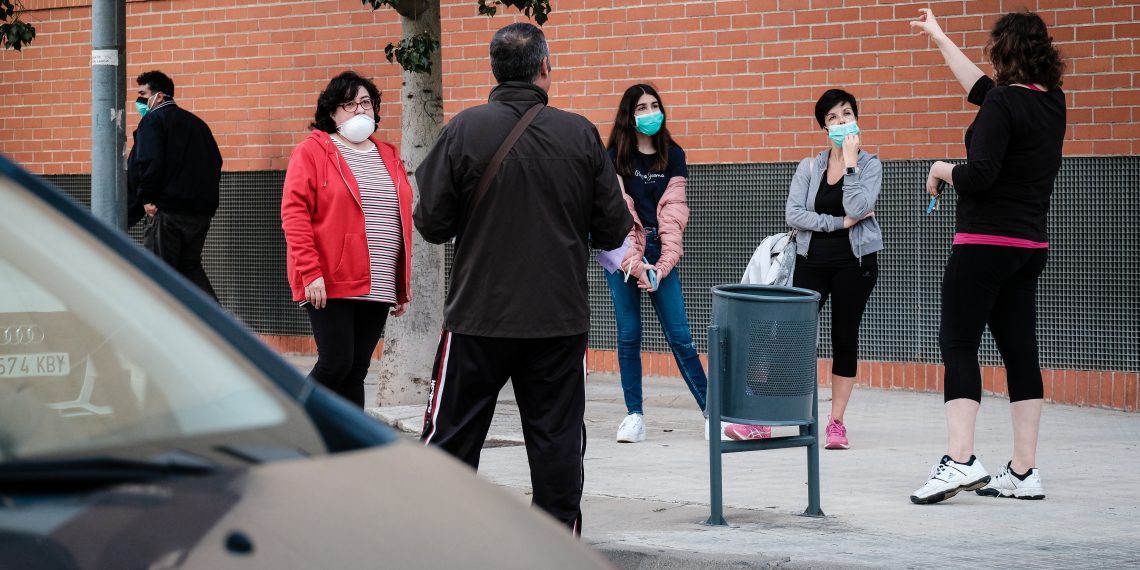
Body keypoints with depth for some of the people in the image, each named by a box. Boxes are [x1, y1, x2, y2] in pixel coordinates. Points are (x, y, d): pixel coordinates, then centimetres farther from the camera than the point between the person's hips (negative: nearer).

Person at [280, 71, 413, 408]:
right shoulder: (312, 151, -2)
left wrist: (404, 287, 15)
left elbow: (401, 224, 18)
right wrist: (310, 273, -17)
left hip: (377, 288, 5)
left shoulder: (389, 158, 16)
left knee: (356, 370, 7)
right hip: (329, 284, -5)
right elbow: (294, 214, -9)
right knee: (336, 363, -9)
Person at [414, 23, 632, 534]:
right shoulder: (580, 134, -4)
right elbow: (613, 231, 0)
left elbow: (432, 223, -6)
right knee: (557, 439, 9)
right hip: (560, 319, 1)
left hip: (478, 318, -1)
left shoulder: (464, 130, -8)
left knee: (451, 435, 8)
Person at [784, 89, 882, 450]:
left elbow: (857, 208, -16)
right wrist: (839, 223, -14)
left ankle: (836, 423, 9)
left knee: (845, 338, 3)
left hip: (854, 261, -1)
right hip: (812, 260, 1)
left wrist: (849, 161, -14)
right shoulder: (809, 167, 6)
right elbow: (793, 214, -6)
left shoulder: (869, 165, 2)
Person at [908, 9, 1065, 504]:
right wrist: (938, 38, 36)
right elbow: (982, 87, 27)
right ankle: (1023, 471, 7)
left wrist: (942, 170, -2)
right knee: (1020, 351, 8)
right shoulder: (1052, 102, 11)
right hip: (1030, 245, 8)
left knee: (958, 345, -6)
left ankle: (960, 460, -18)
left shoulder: (1003, 103, -14)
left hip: (984, 244, -8)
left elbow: (980, 174, -23)